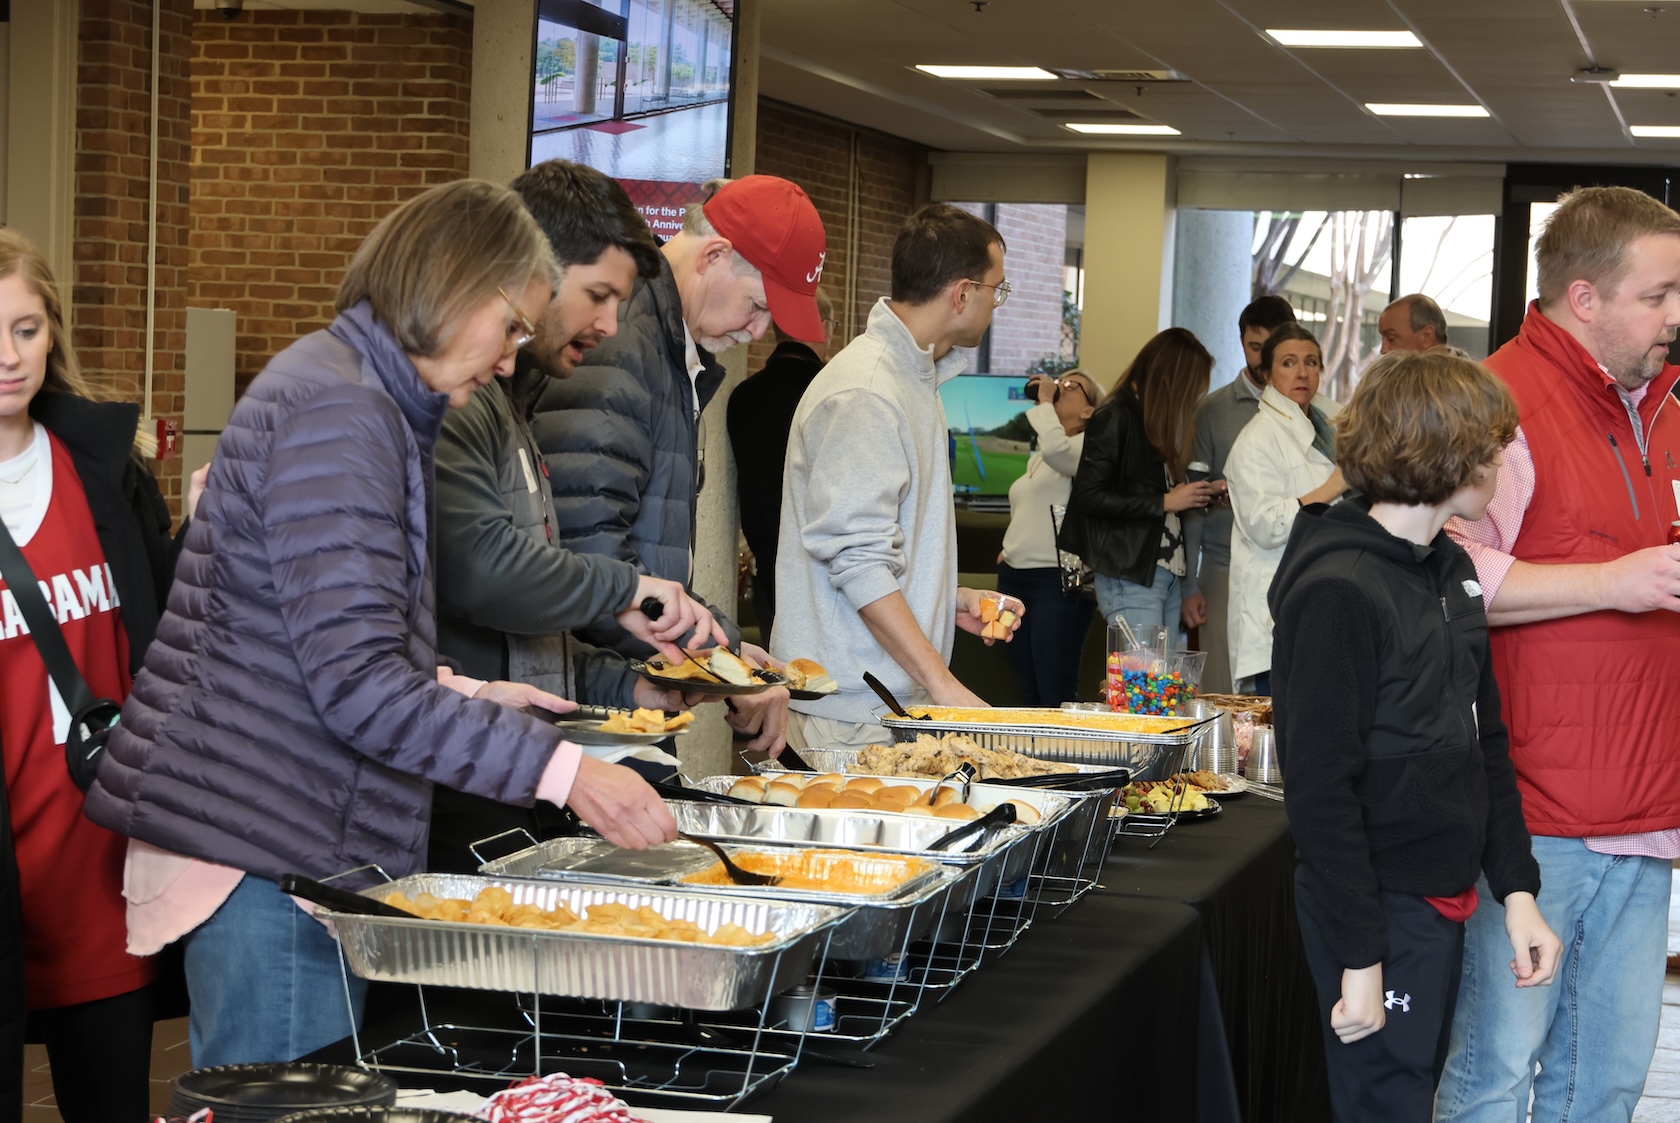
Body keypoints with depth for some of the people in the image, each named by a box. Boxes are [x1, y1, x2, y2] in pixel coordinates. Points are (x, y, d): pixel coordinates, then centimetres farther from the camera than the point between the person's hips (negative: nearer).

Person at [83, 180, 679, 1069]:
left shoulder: (353, 395, 17)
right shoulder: (336, 410, -16)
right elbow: (356, 683, -23)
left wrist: (469, 696, 14)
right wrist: (562, 770, -22)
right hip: (268, 855, -10)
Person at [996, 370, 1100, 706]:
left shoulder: (1086, 448, -6)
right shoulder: (1036, 459, 21)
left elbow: (1056, 448, -29)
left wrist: (1044, 402, -14)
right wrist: (1008, 547, 14)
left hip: (1056, 580, -9)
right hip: (1014, 576, 9)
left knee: (1056, 695, -11)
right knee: (1029, 692, 9)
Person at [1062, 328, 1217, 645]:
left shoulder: (1155, 419, 15)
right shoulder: (1115, 417, -8)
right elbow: (1089, 496, -15)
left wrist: (1196, 494, 3)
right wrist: (1165, 502, -14)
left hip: (1168, 574, 8)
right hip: (1130, 575, -8)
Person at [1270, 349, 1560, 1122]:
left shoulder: (1450, 571, 9)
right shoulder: (1338, 590, -18)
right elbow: (1320, 788, -20)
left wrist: (1515, 889, 7)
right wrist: (1359, 957, -21)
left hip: (1444, 905, 8)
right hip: (1381, 912, -8)